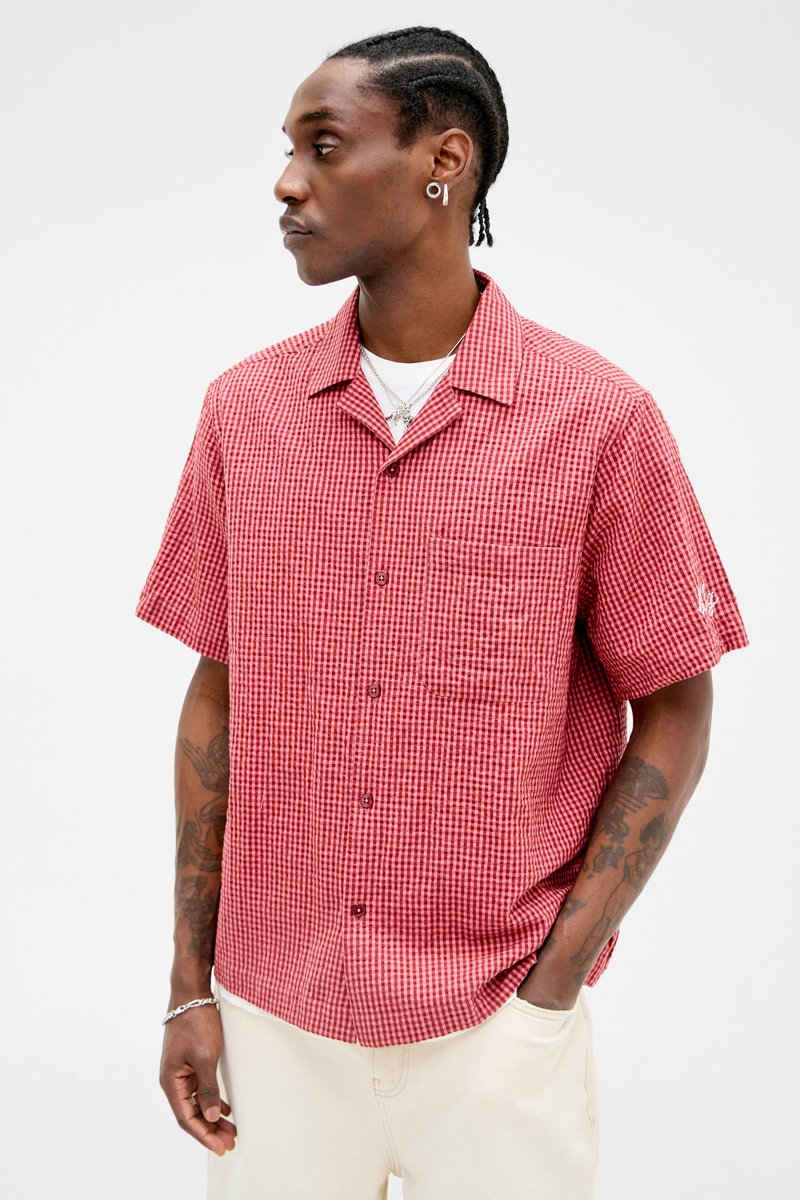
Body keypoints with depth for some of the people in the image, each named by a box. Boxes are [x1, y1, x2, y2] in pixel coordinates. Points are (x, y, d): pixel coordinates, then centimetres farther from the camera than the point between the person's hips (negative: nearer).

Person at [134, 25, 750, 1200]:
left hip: (497, 1031, -2)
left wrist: (552, 988, -9)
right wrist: (190, 984, 3)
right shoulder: (243, 409, 1)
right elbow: (219, 696, 5)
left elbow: (673, 713, -4)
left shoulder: (600, 418, -9)